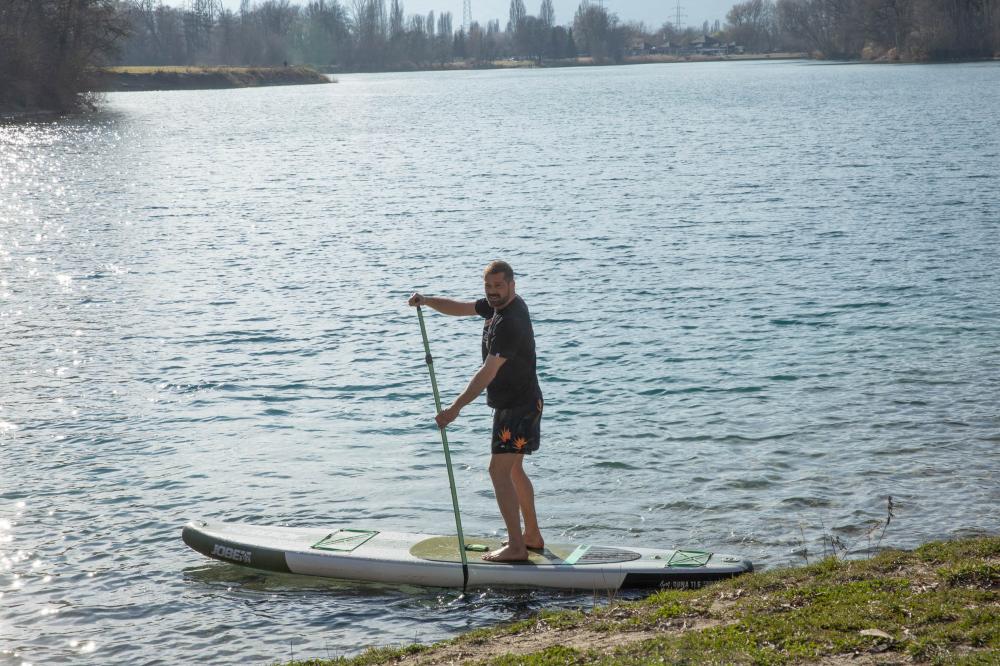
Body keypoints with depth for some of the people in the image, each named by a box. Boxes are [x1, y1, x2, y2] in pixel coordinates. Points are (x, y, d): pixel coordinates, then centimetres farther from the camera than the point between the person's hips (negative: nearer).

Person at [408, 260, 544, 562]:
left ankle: (516, 546, -14)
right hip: (518, 403, 11)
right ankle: (532, 536, 29)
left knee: (499, 470, -13)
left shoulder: (511, 322, -26)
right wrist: (427, 300, -7)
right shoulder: (497, 305, 5)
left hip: (517, 406, -11)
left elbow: (487, 373, -29)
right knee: (513, 470, 19)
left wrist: (455, 408, -29)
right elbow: (459, 308, 13)